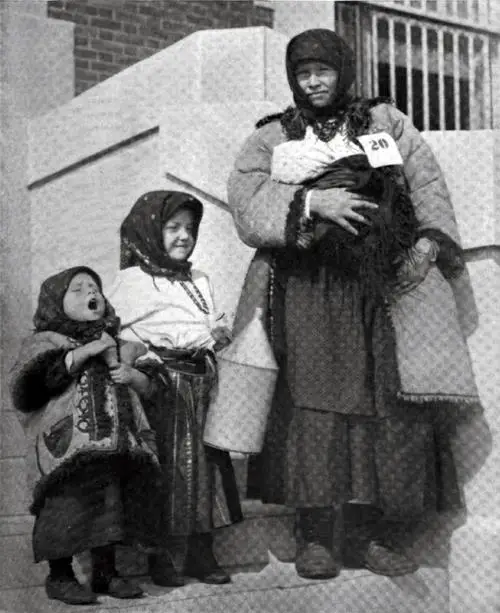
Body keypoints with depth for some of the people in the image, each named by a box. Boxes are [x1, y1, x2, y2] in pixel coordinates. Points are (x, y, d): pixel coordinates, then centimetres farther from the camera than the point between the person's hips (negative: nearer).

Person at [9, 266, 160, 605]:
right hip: (67, 445, -5)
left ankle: (106, 571, 20)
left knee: (111, 504, 7)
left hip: (113, 445, 6)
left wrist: (124, 366, 1)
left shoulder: (113, 340, 22)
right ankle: (60, 576, 9)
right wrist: (83, 352, -16)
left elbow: (146, 383, 23)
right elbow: (40, 377, -16)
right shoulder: (45, 342, 4)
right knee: (67, 505, -6)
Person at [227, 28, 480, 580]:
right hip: (304, 289, -1)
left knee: (389, 401, -9)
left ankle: (377, 535, -5)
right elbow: (245, 198, -2)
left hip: (382, 283, 1)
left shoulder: (387, 122, 19)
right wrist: (311, 201, -17)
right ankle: (315, 538, -9)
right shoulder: (270, 137, 15)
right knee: (313, 400, -12)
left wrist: (428, 243, -8)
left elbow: (428, 186, 10)